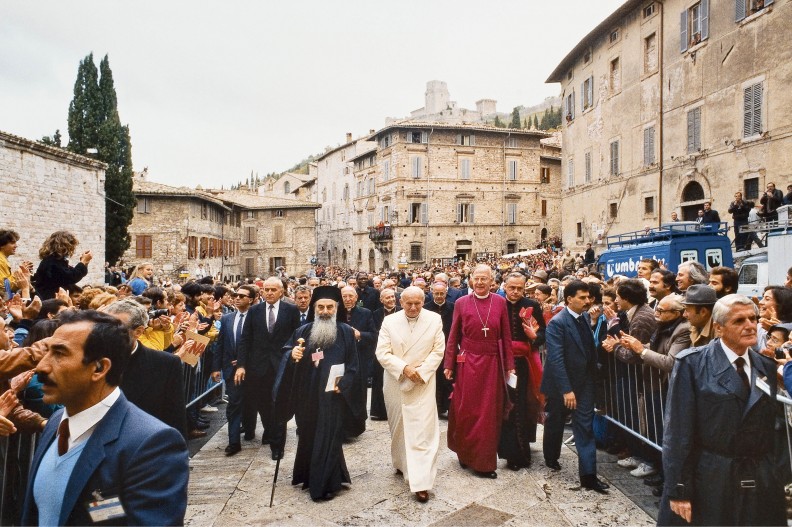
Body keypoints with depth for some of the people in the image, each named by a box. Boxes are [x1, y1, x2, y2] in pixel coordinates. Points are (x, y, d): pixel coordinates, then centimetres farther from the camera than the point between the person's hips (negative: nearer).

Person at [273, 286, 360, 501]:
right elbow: (286, 355, 2)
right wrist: (292, 355, -20)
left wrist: (342, 384, -15)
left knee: (328, 439, 2)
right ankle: (310, 476, 34)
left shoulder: (346, 332, -1)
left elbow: (352, 365, -2)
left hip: (332, 396, -3)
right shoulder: (302, 332, 5)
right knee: (308, 437, 15)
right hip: (306, 396, 3)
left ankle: (326, 483, 15)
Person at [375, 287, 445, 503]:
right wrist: (404, 368, -18)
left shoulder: (434, 320, -4)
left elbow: (438, 351, -3)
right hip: (395, 383, 2)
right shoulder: (389, 321, -4)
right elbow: (382, 353, -7)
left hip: (423, 383, -1)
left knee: (423, 431, -7)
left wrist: (421, 371, -14)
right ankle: (402, 464, 38)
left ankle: (421, 481, -4)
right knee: (398, 427, 16)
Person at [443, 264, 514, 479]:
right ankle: (465, 452, 26)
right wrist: (449, 364, 0)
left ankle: (484, 461, 24)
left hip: (492, 364, 1)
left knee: (489, 413, 8)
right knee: (465, 411, 6)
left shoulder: (500, 302, 1)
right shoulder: (461, 303, -1)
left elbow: (506, 336, 4)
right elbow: (453, 336, 2)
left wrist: (509, 365, 2)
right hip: (467, 363, -1)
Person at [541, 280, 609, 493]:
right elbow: (556, 359, -24)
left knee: (585, 427, 3)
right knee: (555, 423, 17)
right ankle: (551, 458, 41)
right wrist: (566, 390, -25)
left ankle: (588, 475, 8)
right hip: (562, 384, -4)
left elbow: (590, 348, 7)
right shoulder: (557, 323, -20)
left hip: (584, 382, 5)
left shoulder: (586, 316, 0)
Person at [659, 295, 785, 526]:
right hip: (707, 482, -4)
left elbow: (770, 428, 10)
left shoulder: (767, 367, 7)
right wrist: (678, 490, -14)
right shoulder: (692, 363, -10)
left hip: (760, 483, 5)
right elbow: (677, 431, -12)